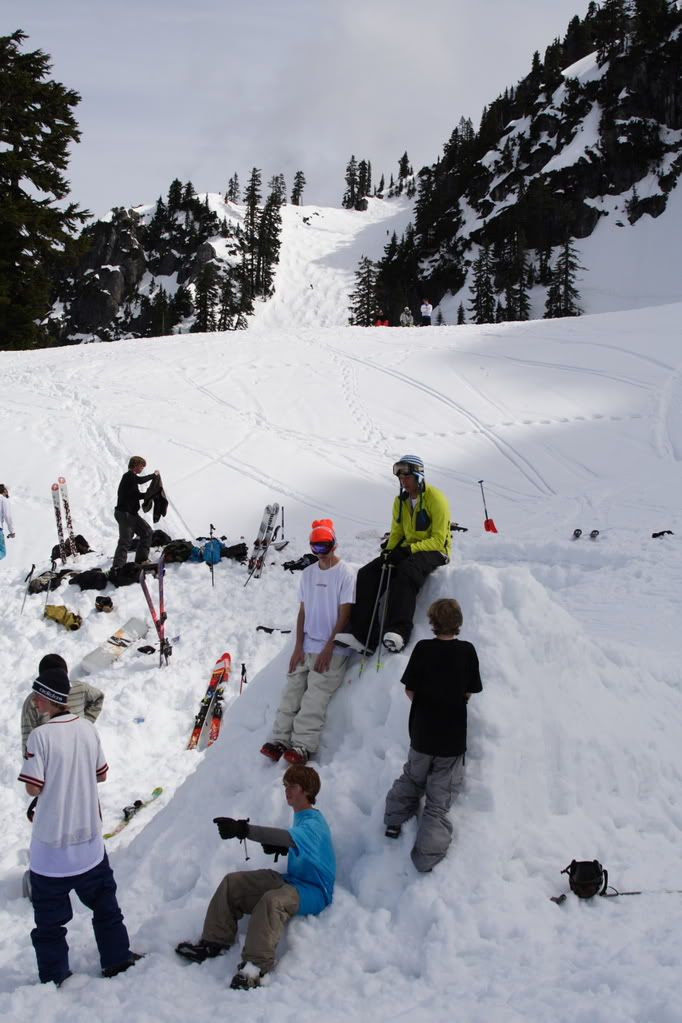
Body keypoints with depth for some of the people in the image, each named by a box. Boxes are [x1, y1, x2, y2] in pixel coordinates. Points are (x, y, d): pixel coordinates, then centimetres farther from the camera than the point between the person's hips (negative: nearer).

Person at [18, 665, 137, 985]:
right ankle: (117, 959, 29)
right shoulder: (87, 728, -3)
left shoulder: (40, 735, -20)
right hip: (89, 838, 5)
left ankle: (54, 976, 16)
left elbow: (33, 788, -17)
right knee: (103, 902, 21)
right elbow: (101, 775, 6)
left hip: (51, 842, -5)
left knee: (49, 912, 9)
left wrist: (53, 775, 1)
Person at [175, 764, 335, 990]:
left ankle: (256, 966, -44)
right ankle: (215, 941, 1)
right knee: (232, 883, -1)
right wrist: (277, 846, 3)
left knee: (273, 900, -41)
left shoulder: (314, 824, -19)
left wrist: (243, 830, -50)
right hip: (292, 880, 10)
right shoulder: (301, 817, 13)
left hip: (314, 892, -10)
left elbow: (288, 837, -39)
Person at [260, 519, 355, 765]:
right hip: (306, 648, 6)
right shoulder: (308, 574, 12)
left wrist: (328, 649, -13)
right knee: (291, 692, -3)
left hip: (332, 650, -6)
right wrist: (298, 647, 3)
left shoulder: (345, 574, -6)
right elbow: (302, 612, 12)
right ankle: (279, 740, -4)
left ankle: (303, 746, -19)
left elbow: (344, 615, -9)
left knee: (314, 698, -15)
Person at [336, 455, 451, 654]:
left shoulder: (435, 499, -12)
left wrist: (409, 549, -26)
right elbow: (396, 533, 16)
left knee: (406, 570, -40)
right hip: (407, 550, 7)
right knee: (367, 574, -14)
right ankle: (363, 635, -23)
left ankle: (398, 632, -48)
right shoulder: (401, 501, 10)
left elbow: (438, 541, -16)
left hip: (434, 552, -7)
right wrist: (390, 551, -6)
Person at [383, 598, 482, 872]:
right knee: (439, 800, 4)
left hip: (422, 733, 1)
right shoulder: (467, 650, -7)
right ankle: (427, 857, -1)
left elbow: (409, 690, -3)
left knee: (412, 777, 29)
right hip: (453, 738, -1)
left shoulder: (423, 648, -8)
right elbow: (468, 693, 1)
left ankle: (394, 820, 19)